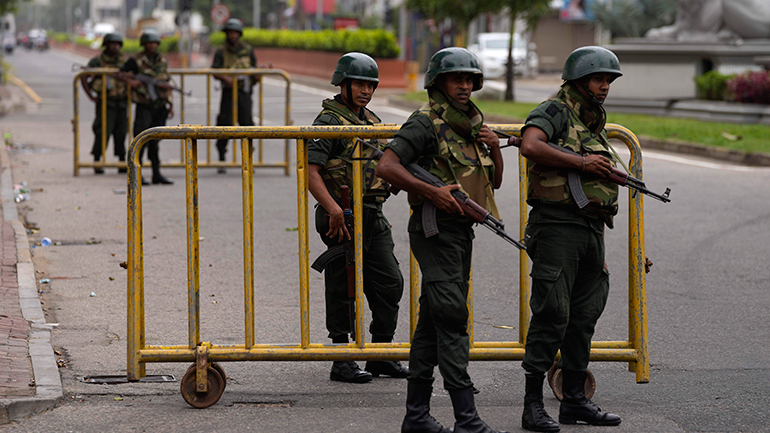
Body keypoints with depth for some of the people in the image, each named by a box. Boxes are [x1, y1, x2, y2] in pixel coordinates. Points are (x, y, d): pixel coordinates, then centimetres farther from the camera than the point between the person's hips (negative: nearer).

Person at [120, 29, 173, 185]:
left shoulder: (162, 61, 13)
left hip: (160, 107, 5)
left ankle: (157, 174, 12)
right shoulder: (136, 61, -2)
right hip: (144, 107, -5)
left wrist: (170, 104, 13)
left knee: (155, 141, 8)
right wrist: (130, 81, -16)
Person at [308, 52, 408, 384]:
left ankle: (381, 356, 17)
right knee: (343, 292, -2)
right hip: (343, 219, -8)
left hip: (374, 219, 8)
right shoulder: (329, 121, -10)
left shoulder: (372, 121, 16)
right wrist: (334, 210, -27)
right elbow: (310, 172, -18)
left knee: (390, 283, 8)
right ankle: (342, 362, 5)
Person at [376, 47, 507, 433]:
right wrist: (433, 193, -25)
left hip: (462, 230, 9)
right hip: (436, 230, -9)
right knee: (452, 319, -13)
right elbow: (386, 167, -21)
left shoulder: (472, 124, 17)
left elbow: (494, 182, 22)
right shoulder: (426, 123, -10)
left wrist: (494, 150, 3)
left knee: (433, 322, 11)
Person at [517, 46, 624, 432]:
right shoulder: (554, 113, -6)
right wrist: (581, 162, -21)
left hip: (591, 227, 9)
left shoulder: (595, 126, 21)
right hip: (557, 225, -9)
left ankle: (575, 400, 18)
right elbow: (531, 146, -28)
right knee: (551, 315, -11)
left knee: (583, 317, 11)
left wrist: (600, 254, 22)